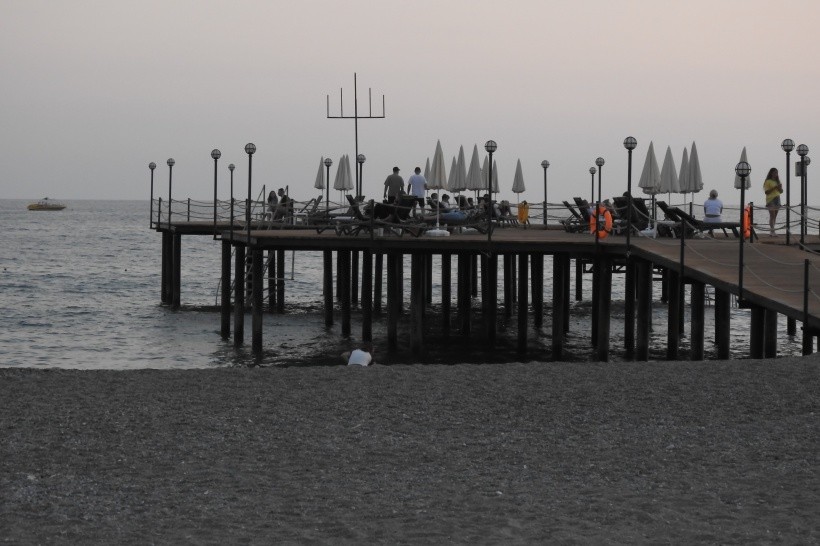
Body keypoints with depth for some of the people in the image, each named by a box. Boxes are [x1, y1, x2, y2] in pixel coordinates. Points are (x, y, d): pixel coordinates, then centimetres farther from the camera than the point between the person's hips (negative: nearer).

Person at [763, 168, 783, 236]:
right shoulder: (768, 182, -3)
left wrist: (780, 188, -4)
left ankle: (771, 231, 2)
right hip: (770, 200, -7)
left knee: (775, 216, 2)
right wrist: (774, 188, -18)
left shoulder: (777, 181, 17)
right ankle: (772, 231, -17)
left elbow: (781, 191, 18)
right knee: (772, 216, -13)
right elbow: (766, 192, -11)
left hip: (777, 200, 7)